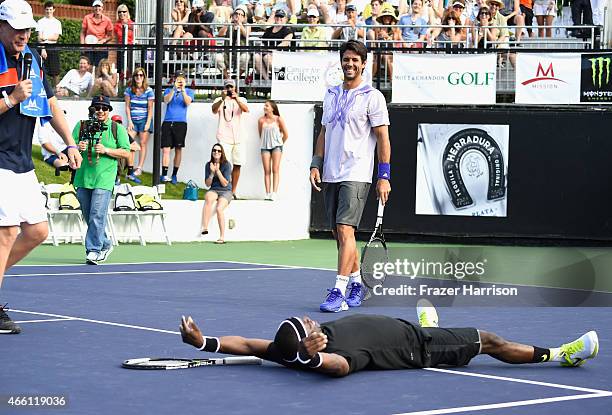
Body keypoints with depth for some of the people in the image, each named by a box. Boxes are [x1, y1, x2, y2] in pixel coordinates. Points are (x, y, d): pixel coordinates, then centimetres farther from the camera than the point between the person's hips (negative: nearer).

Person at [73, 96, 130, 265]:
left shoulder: (118, 129, 5)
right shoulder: (81, 125, 11)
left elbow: (126, 153, 2)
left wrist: (106, 150, -11)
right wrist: (78, 147, -12)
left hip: (104, 179, -4)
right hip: (83, 178, 4)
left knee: (97, 216, -14)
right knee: (89, 218, 10)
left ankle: (93, 250, -11)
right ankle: (106, 245, 27)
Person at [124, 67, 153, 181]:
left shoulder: (149, 91, -3)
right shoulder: (129, 90, 4)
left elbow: (150, 108, -3)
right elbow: (127, 106, 5)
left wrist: (148, 123, -10)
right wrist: (129, 121, -3)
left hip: (144, 120, -2)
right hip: (133, 120, 2)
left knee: (143, 144, -4)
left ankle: (139, 169, -7)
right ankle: (130, 170, -11)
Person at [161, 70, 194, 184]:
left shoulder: (189, 91, 11)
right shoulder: (168, 90, 14)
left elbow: (188, 102, -7)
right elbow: (166, 100, -5)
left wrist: (183, 90, -18)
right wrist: (174, 88, -16)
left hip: (181, 123, 0)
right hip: (167, 122, 0)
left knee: (178, 149, 2)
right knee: (165, 149, -7)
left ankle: (174, 175, 9)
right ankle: (164, 175, -9)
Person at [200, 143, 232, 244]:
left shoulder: (227, 164, -6)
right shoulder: (208, 165, 4)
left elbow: (225, 183, -10)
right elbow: (207, 184, 3)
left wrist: (218, 171, -19)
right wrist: (212, 172, -13)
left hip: (226, 191, -2)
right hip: (213, 190, 2)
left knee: (219, 209, -30)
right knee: (208, 198, -35)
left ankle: (222, 237, -22)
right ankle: (204, 228, -44)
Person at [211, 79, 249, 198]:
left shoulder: (241, 100, 10)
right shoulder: (220, 100, 4)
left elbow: (246, 109, -12)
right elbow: (214, 110, -17)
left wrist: (236, 99, -28)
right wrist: (222, 99, -34)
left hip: (237, 138, 3)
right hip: (224, 138, -3)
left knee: (237, 165, 5)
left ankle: (233, 192, 14)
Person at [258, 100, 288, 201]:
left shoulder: (278, 119, -5)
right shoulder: (261, 120, 0)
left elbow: (286, 135, 3)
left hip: (276, 146, -2)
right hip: (265, 147, 2)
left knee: (275, 170, -7)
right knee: (267, 171, -1)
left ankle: (274, 193, -13)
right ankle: (267, 193, -1)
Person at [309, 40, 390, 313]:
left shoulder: (372, 97, -4)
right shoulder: (331, 95, 14)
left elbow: (383, 139, -6)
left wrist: (384, 176, -11)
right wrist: (315, 164, 8)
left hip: (356, 175, -7)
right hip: (331, 175, 7)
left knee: (345, 230, -16)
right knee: (339, 233, 10)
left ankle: (339, 292, -19)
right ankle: (357, 285, 22)